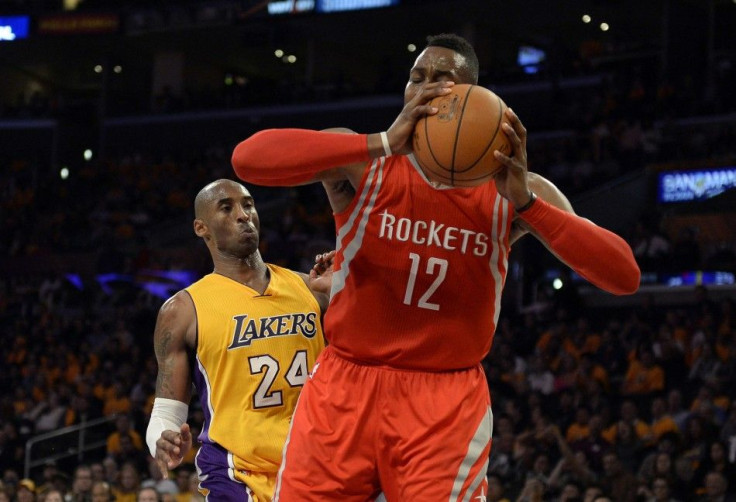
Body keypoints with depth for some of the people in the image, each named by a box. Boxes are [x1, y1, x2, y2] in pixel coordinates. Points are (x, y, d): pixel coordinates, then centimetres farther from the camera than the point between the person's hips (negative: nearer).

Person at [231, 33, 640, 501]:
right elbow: (248, 158, -25)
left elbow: (625, 276, -11)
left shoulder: (514, 190, -2)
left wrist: (525, 202, -24)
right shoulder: (363, 164, -6)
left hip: (448, 400, 0)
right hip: (346, 385, 0)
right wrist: (384, 144, -31)